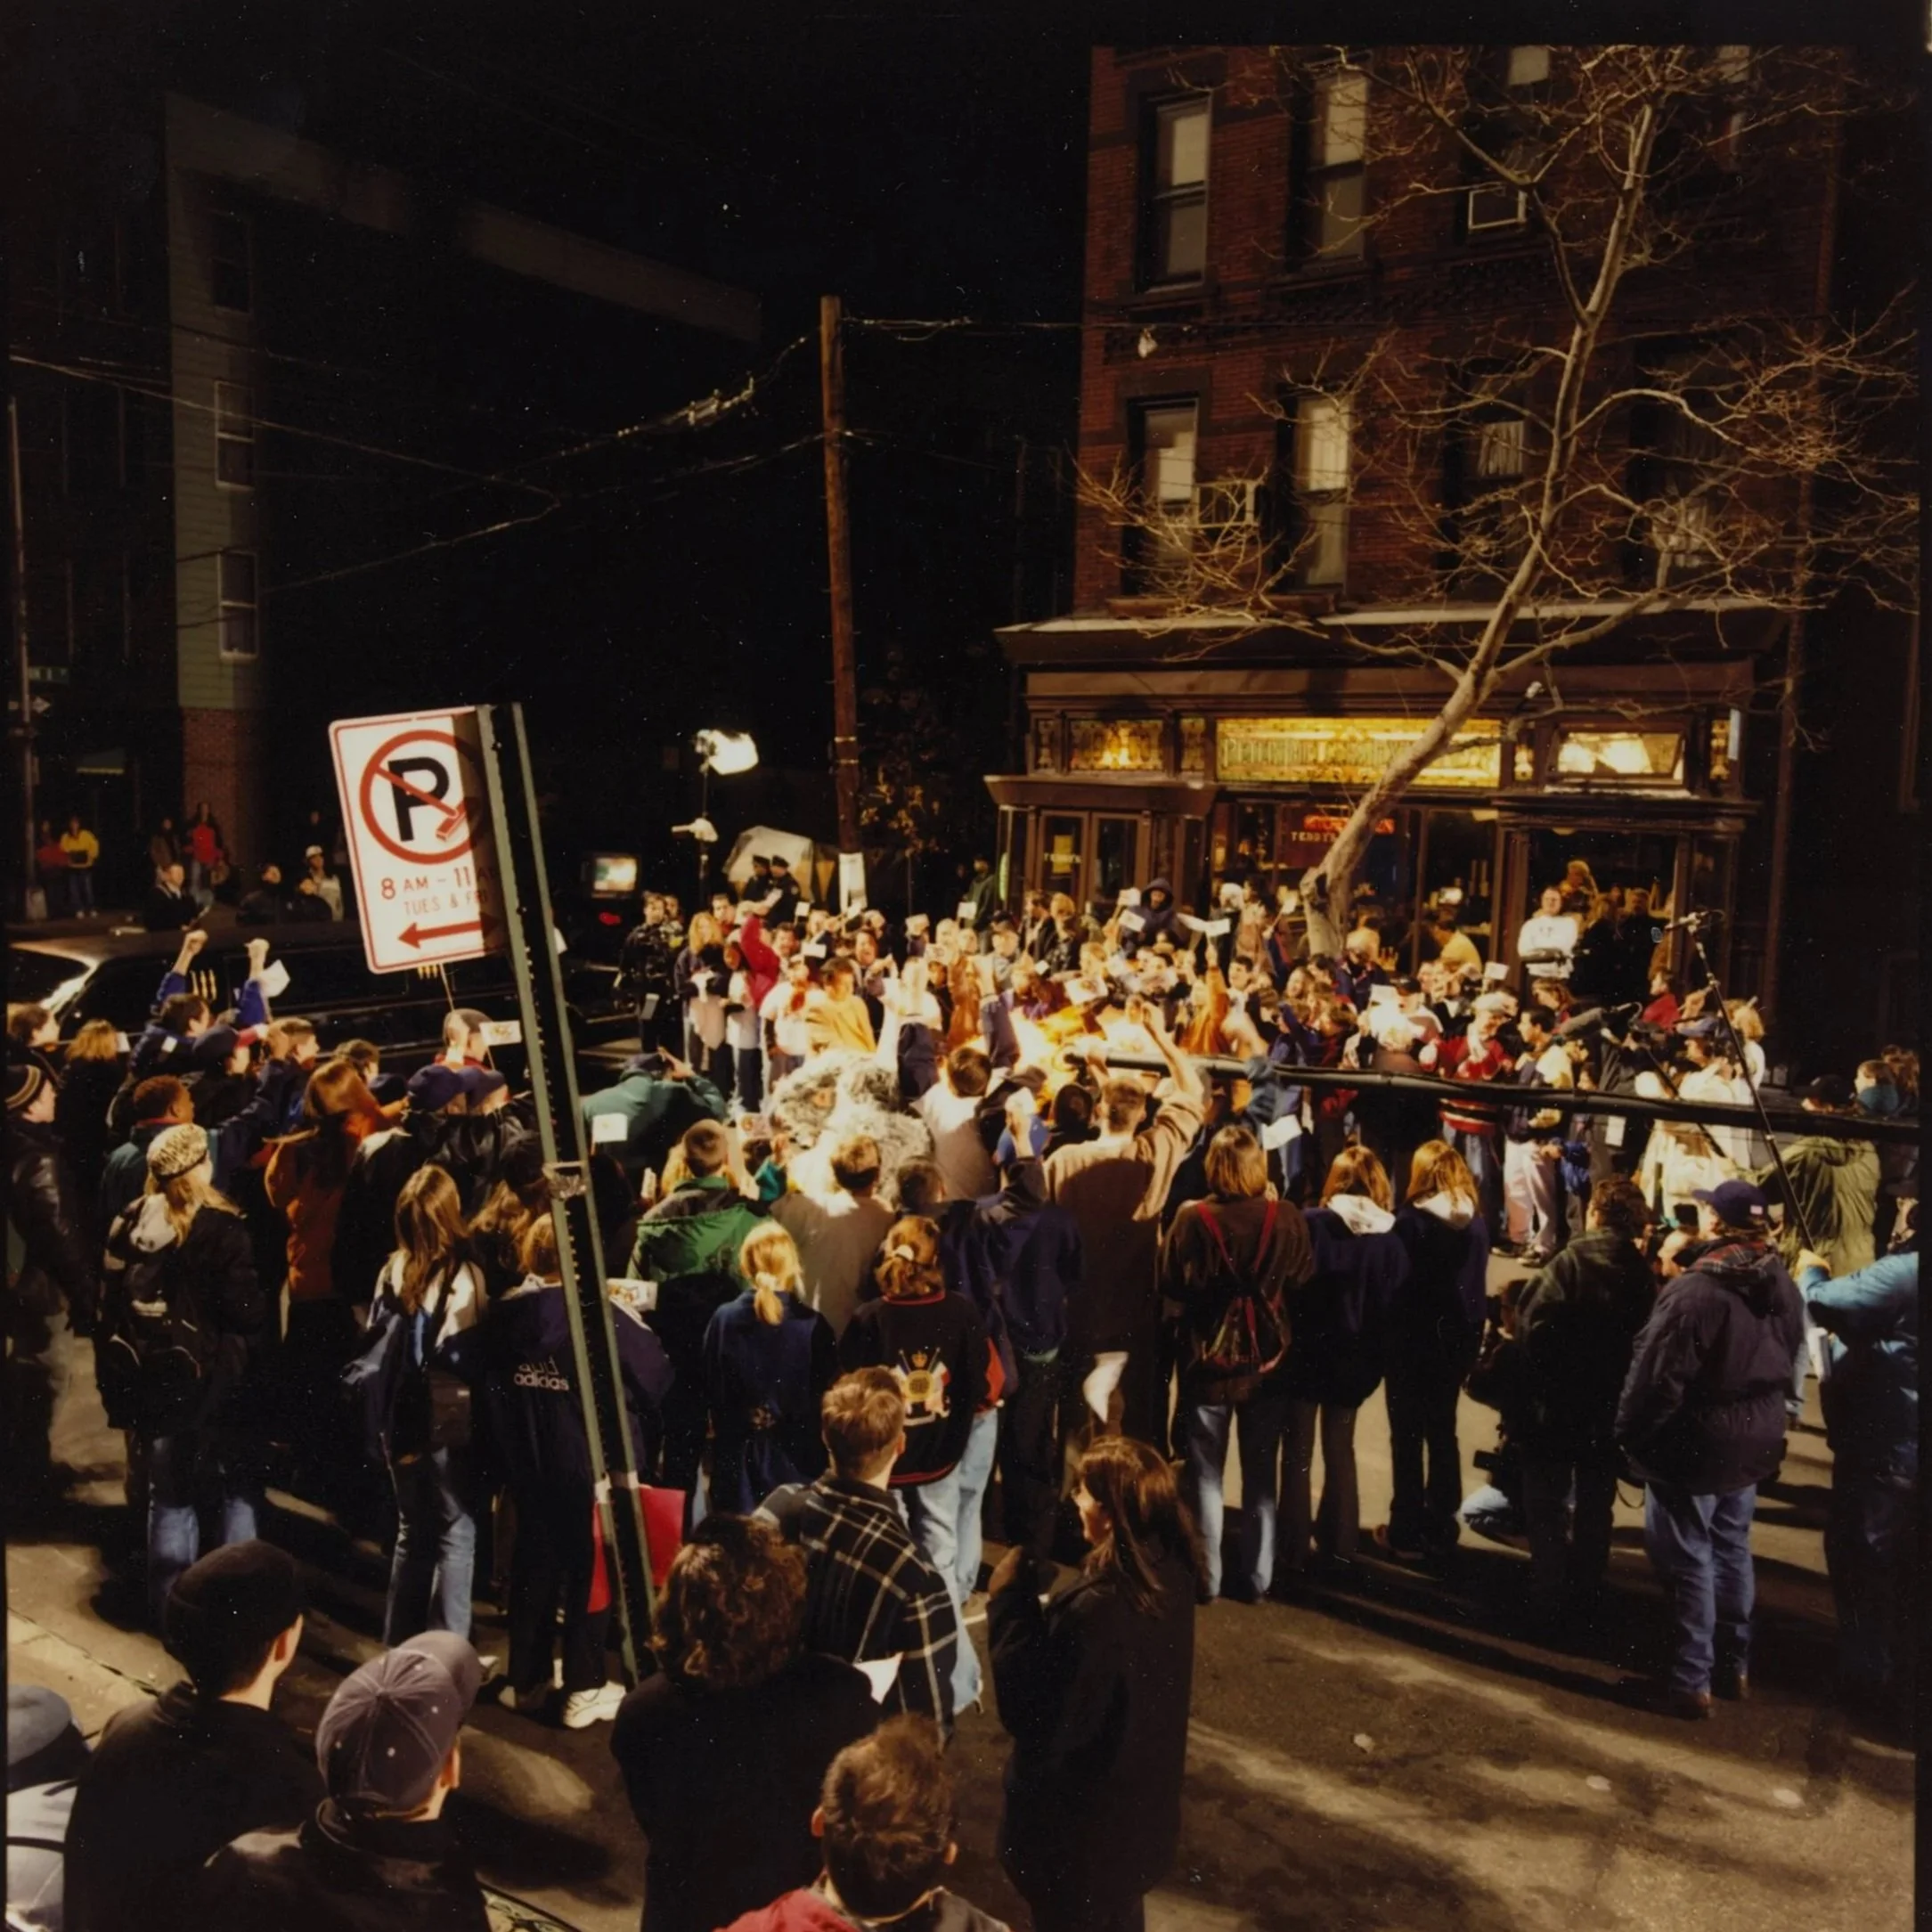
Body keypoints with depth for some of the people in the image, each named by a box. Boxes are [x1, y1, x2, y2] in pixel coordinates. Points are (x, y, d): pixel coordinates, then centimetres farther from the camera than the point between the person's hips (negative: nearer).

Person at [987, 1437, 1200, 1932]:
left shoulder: (1095, 1611, -37)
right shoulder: (1172, 1574, -10)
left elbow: (1029, 1712, -26)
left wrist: (1008, 1601, -23)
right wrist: (1046, 1614, -2)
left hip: (1081, 1820, -7)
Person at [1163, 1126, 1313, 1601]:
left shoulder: (1193, 1219, -17)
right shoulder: (1287, 1218, -12)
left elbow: (1171, 1290, -8)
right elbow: (1304, 1282, 0)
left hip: (1207, 1361, -2)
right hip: (1267, 1360, 2)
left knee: (1204, 1474, 12)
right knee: (1261, 1474, 16)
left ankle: (1205, 1576, 18)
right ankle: (1258, 1576, 24)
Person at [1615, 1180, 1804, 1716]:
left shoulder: (1693, 1290, -26)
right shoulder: (1783, 1287, -1)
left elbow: (1658, 1380, -21)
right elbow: (1786, 1364, 11)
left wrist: (1631, 1437, -9)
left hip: (1694, 1447, -8)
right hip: (1755, 1443, 8)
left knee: (1688, 1560, 4)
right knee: (1732, 1549, 21)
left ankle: (1691, 1681, 12)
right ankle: (1734, 1665, 33)